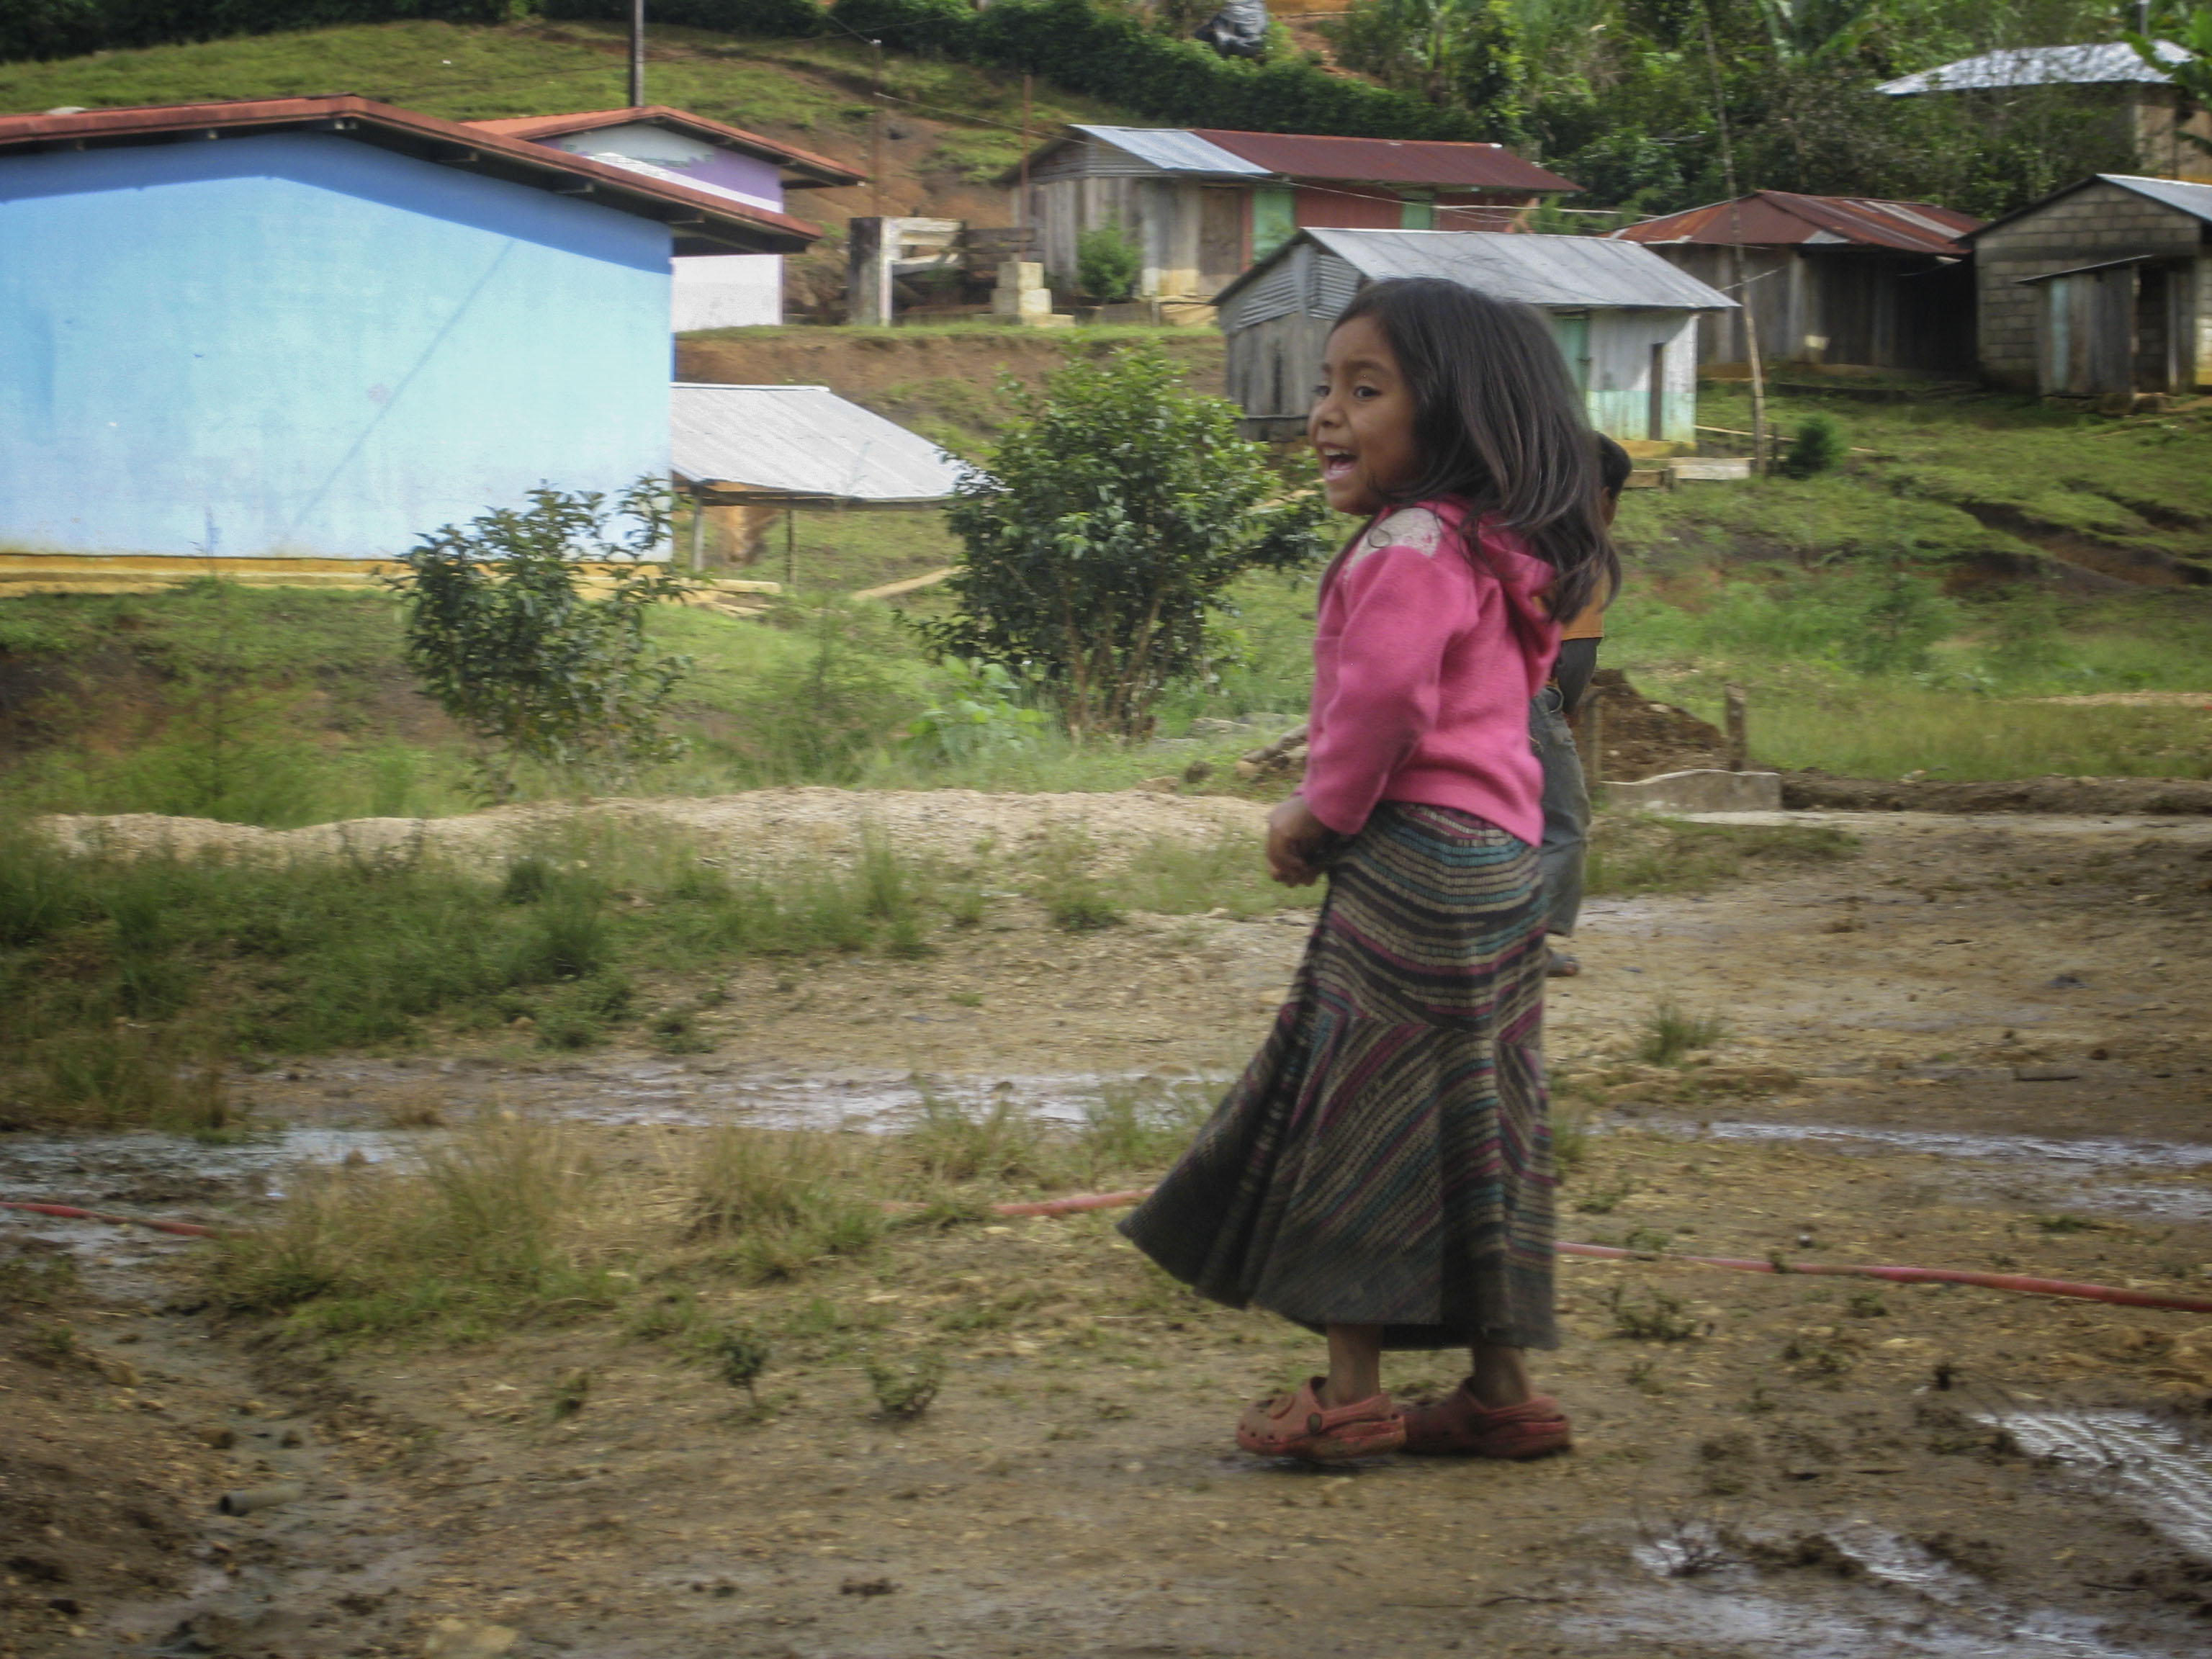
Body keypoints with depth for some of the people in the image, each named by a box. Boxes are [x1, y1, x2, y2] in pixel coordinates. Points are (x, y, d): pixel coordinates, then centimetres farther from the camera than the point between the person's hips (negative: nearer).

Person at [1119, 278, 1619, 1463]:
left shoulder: (1412, 546, -15)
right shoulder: (1493, 550, 17)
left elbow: (1384, 698, -24)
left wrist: (1320, 814, -8)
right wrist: (1330, 809, 12)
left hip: (1413, 859, -10)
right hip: (1496, 862, 10)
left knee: (1358, 1109, -4)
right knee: (1470, 1128, 12)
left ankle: (1351, 1392, -1)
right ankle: (1503, 1389, 16)